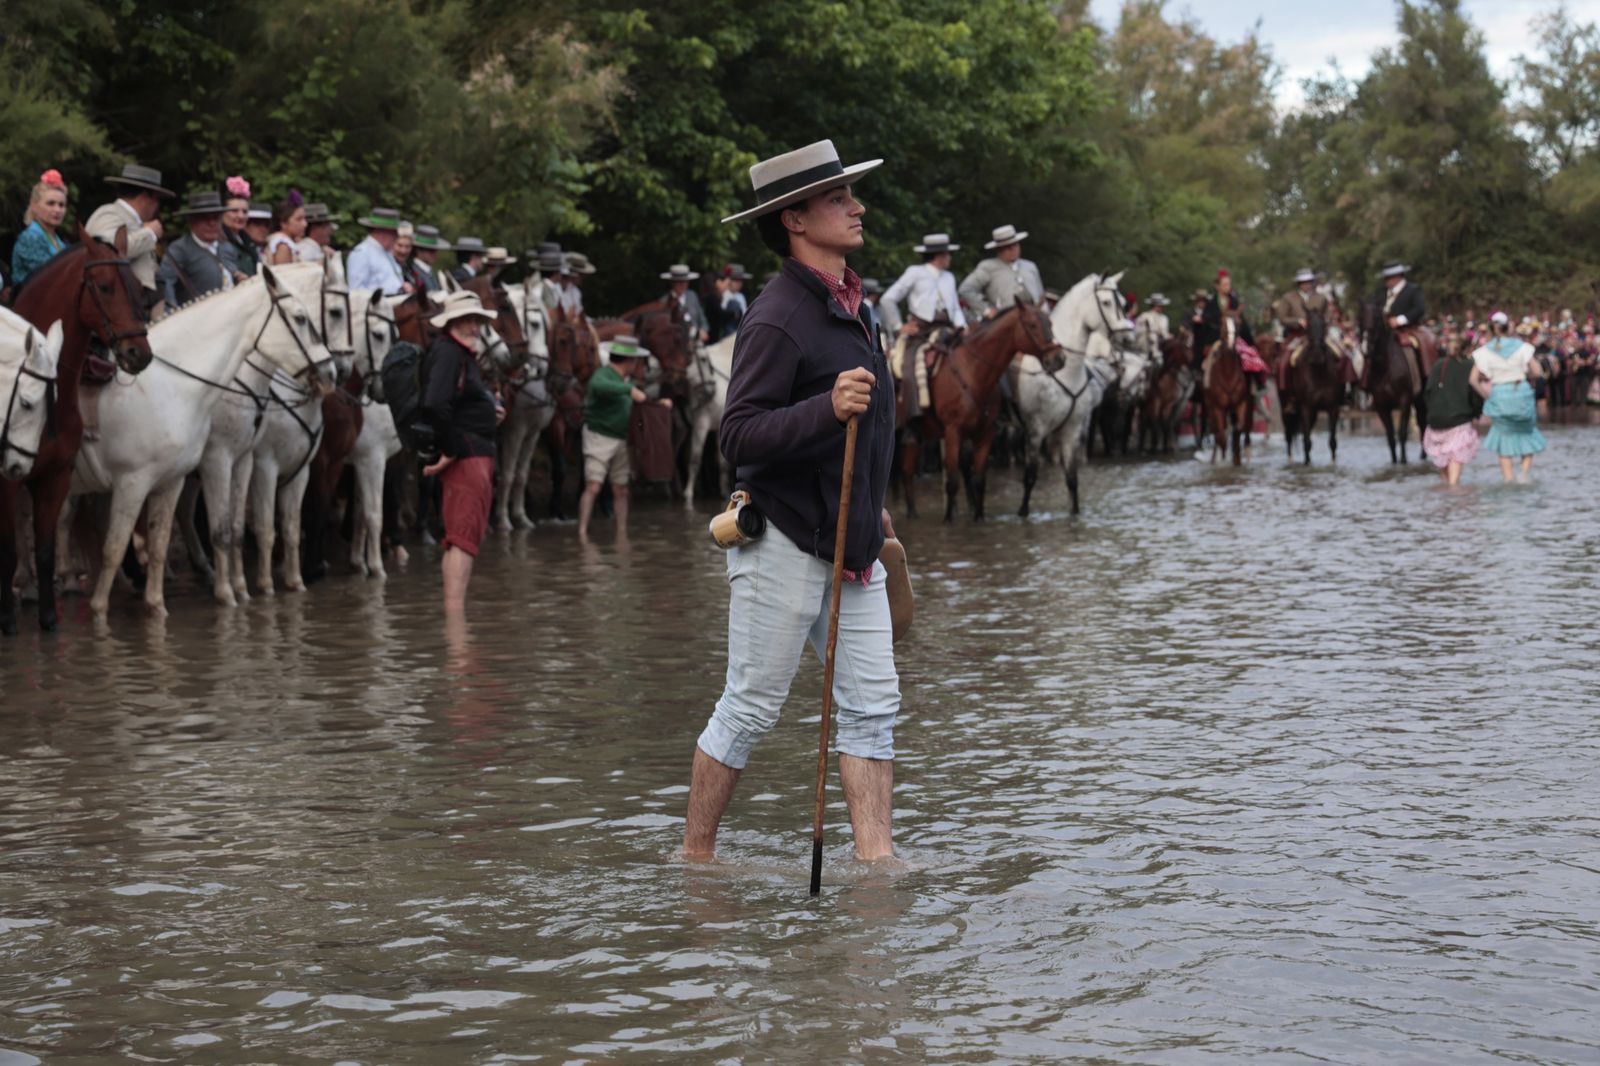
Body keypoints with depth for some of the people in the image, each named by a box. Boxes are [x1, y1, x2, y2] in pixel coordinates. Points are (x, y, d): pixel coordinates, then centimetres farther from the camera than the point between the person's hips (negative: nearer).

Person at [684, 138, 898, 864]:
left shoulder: (850, 304, 13)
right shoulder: (777, 319, -17)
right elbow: (739, 436, -23)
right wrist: (828, 408, -35)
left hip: (851, 544, 8)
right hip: (784, 540, -8)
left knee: (874, 703, 3)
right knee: (750, 708, 1)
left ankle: (874, 854, 5)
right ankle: (695, 853, 14)